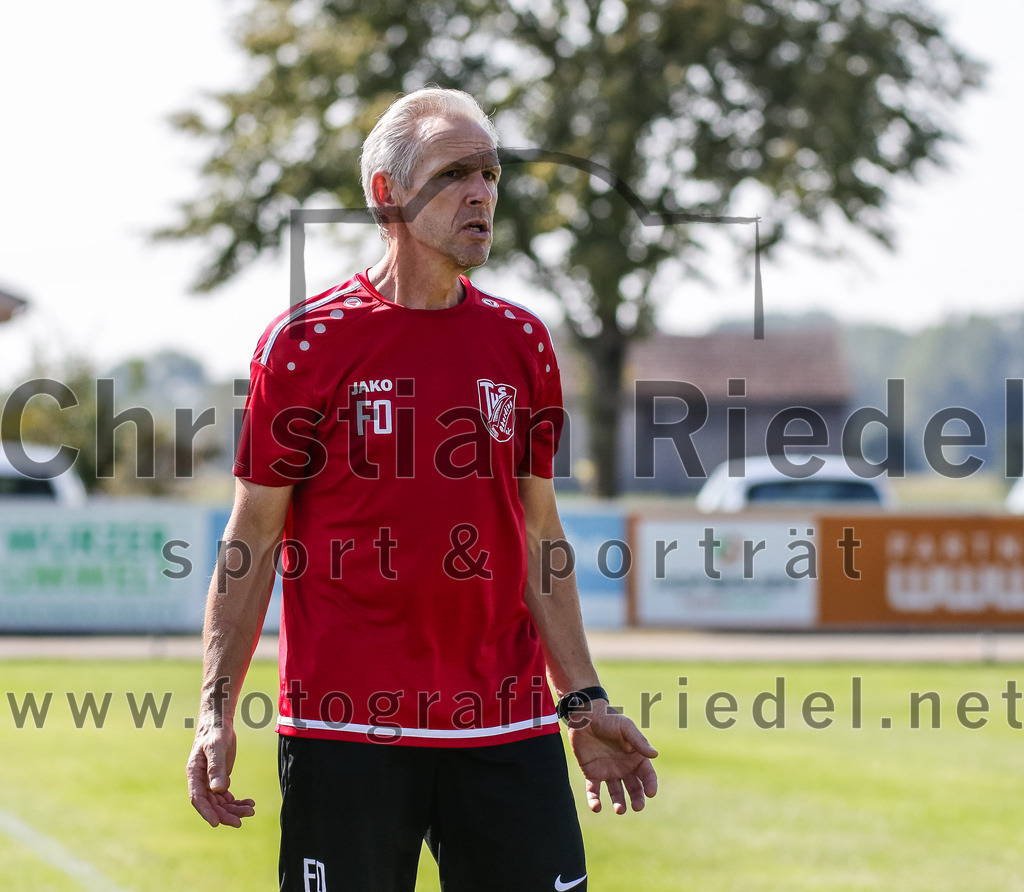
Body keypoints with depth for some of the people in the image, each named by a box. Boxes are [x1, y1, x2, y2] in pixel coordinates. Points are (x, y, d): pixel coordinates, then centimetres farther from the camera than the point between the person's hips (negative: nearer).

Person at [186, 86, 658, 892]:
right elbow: (252, 539, 1)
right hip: (342, 729, -3)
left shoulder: (522, 342, 11)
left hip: (507, 730, 3)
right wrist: (216, 711, -7)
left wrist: (584, 703, 12)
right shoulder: (306, 342, -1)